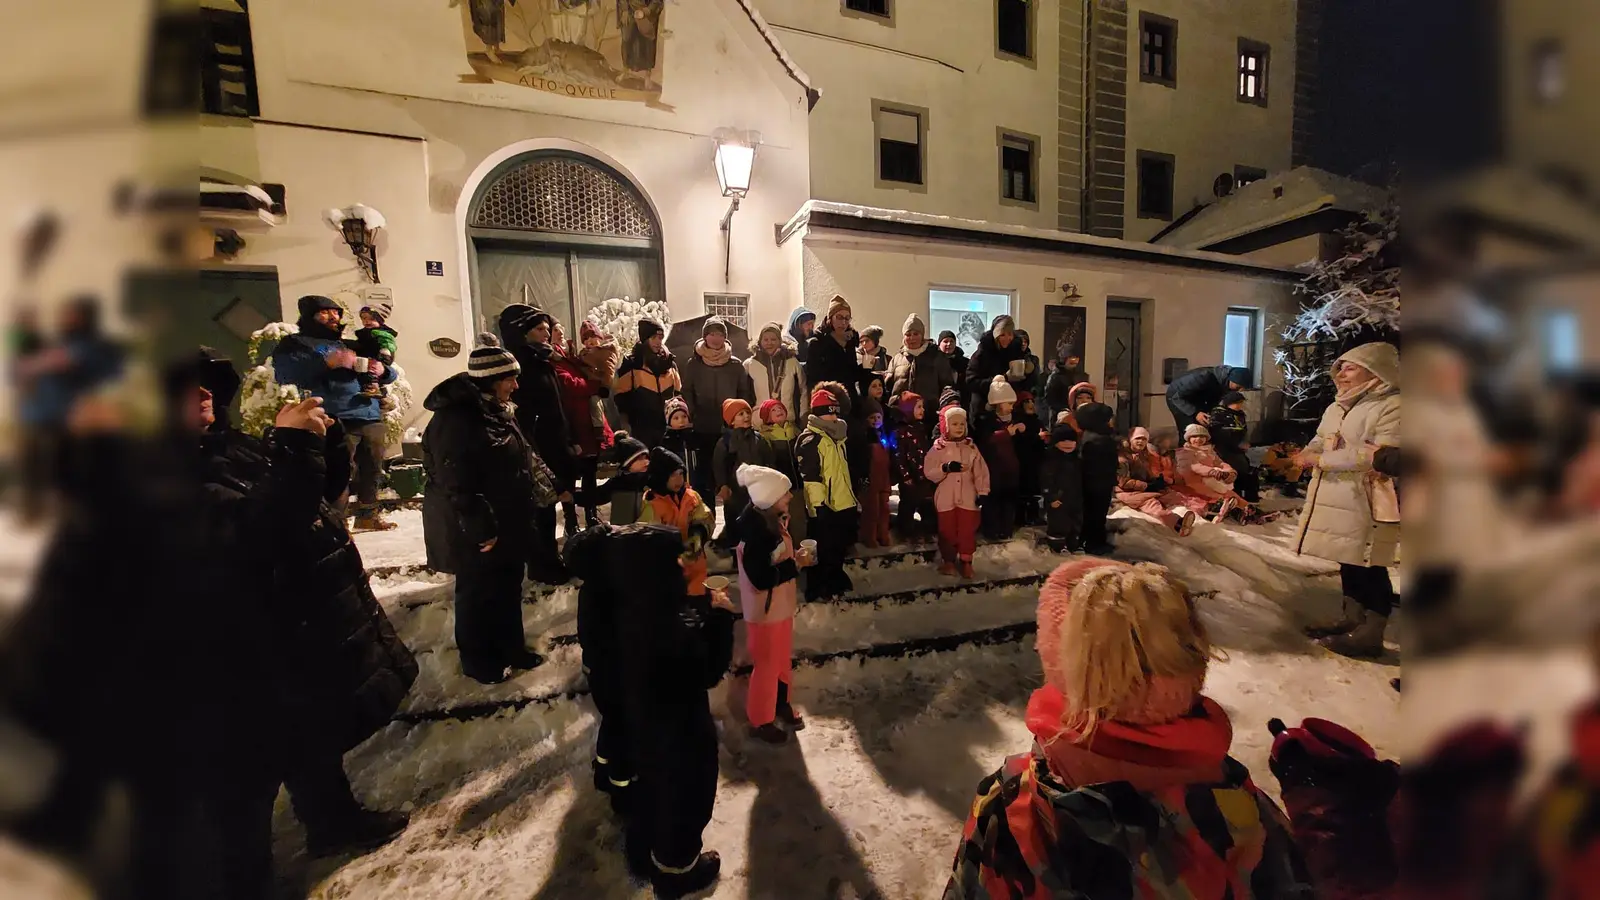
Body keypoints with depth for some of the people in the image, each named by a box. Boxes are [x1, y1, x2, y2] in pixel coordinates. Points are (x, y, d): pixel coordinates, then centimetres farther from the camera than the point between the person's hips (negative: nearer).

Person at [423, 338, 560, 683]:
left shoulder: (495, 411, 9)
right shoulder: (454, 420, -23)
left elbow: (522, 459, 18)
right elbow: (457, 484, -27)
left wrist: (551, 487, 17)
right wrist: (480, 529, -24)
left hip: (507, 522, 9)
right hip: (474, 532, -9)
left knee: (509, 589, 19)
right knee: (479, 595, 8)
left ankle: (510, 648, 35)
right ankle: (478, 661, 27)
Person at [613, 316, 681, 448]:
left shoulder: (669, 361, 10)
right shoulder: (632, 364, -5)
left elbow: (678, 392, 18)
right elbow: (620, 395, -4)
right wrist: (634, 414, -8)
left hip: (668, 427, 5)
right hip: (642, 430, -4)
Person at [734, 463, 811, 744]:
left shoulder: (773, 520, -2)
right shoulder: (755, 531, -30)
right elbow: (761, 578, -30)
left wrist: (795, 555, -5)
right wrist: (796, 564, -23)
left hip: (781, 604, 9)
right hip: (764, 609, -9)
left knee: (783, 659, 24)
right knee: (767, 664, 10)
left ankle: (780, 705, 46)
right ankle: (760, 721, 31)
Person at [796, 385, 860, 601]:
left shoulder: (835, 435, 14)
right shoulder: (810, 440, -16)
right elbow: (810, 476, -21)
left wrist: (852, 495, 24)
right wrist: (819, 504, -23)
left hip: (843, 503, 9)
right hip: (825, 506, -9)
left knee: (839, 547, 21)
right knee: (823, 550, 3)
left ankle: (836, 580, 38)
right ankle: (817, 589, 18)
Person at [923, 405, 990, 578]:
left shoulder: (971, 447, 3)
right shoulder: (938, 447, -4)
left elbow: (981, 471, 2)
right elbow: (929, 472, -9)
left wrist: (982, 492, -3)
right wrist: (946, 468, -23)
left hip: (968, 497, 2)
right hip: (946, 498, -1)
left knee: (968, 530, 6)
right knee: (947, 531, 9)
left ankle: (966, 561, 21)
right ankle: (948, 561, 23)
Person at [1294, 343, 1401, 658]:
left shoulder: (1392, 406, -11)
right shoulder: (1337, 407, 15)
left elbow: (1382, 454, -21)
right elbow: (1320, 441, 22)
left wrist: (1322, 459, -20)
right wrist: (1308, 454, -1)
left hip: (1366, 502, -8)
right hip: (1334, 498, 8)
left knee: (1369, 568, 0)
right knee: (1348, 564, 16)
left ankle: (1371, 633, 10)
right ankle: (1354, 619, 28)